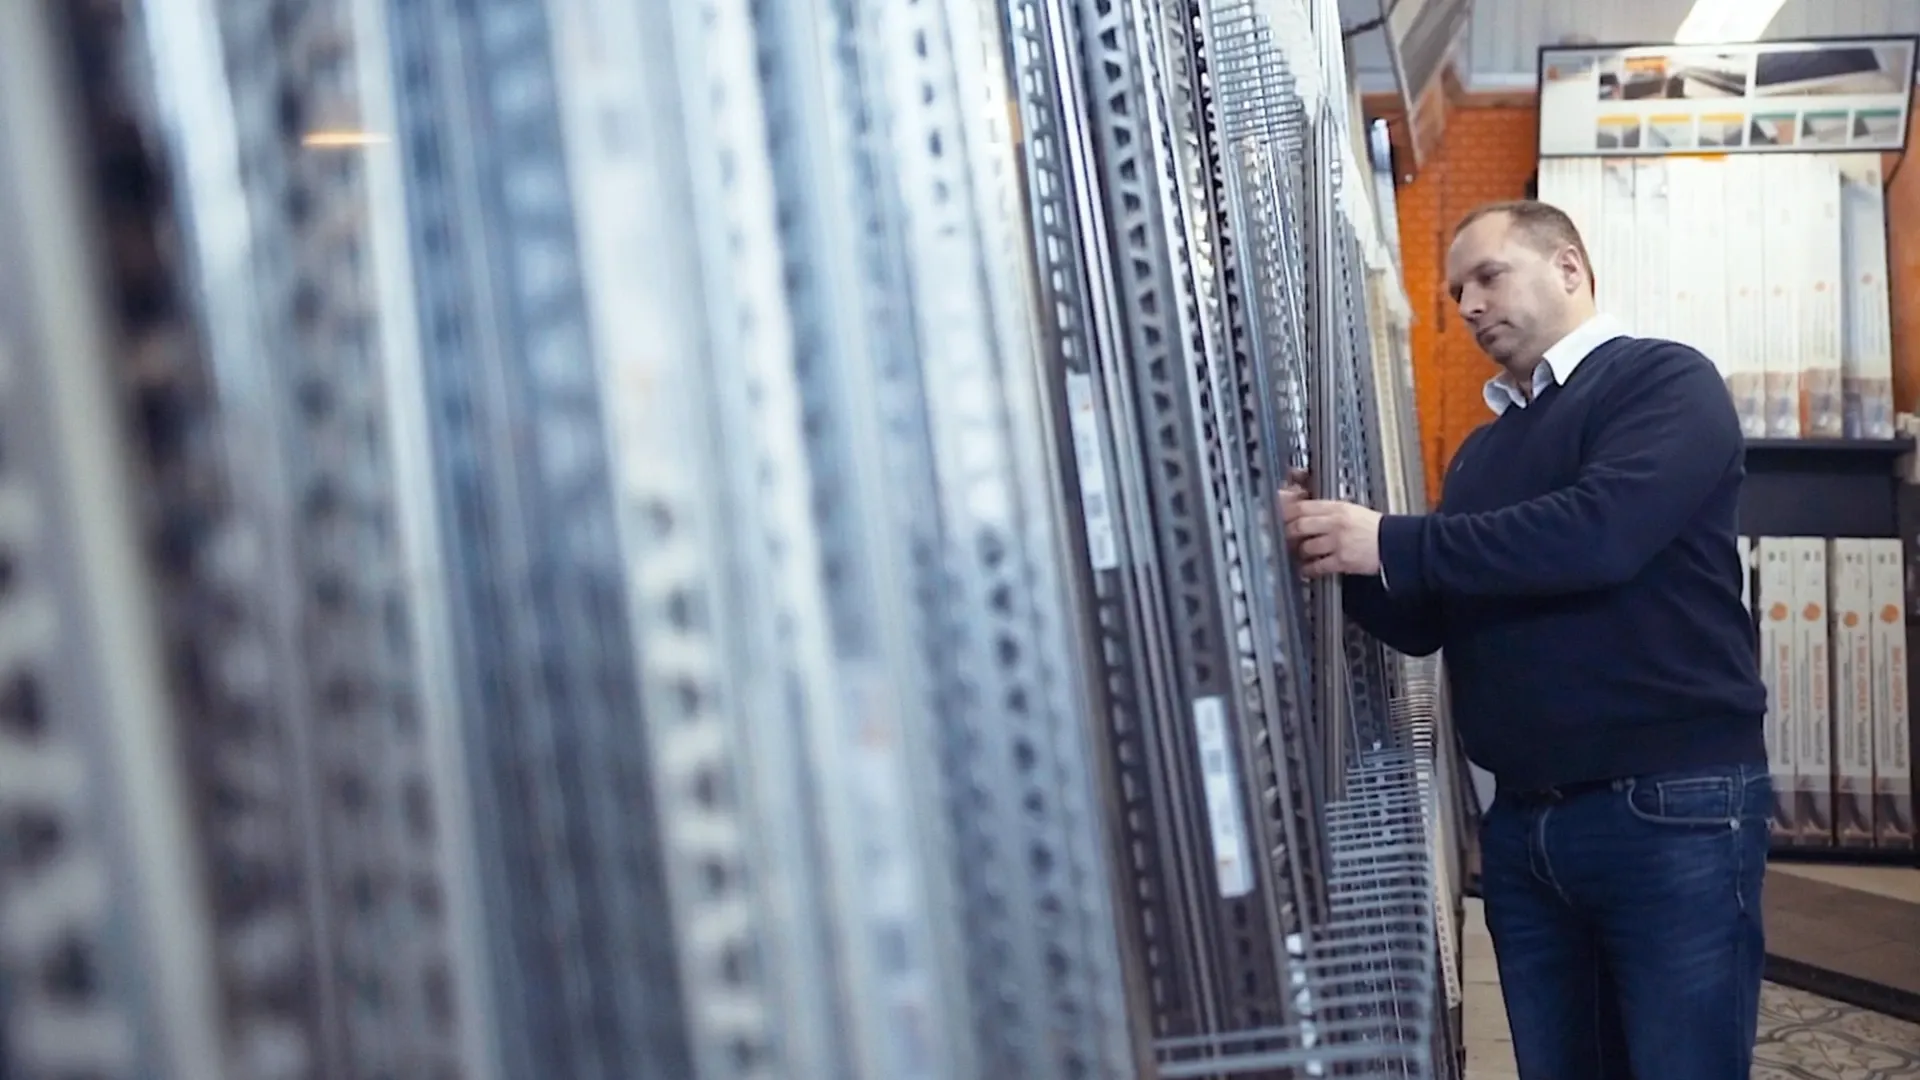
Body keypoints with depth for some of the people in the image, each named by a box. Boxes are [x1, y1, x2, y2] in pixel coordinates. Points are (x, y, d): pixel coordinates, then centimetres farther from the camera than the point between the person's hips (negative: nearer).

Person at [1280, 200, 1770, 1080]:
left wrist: (1390, 544, -20)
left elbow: (1599, 531, -22)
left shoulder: (1665, 383, -3)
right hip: (1522, 818, 7)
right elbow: (1428, 622, 16)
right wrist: (1338, 555, -2)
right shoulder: (1483, 449, 18)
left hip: (1670, 808, -7)